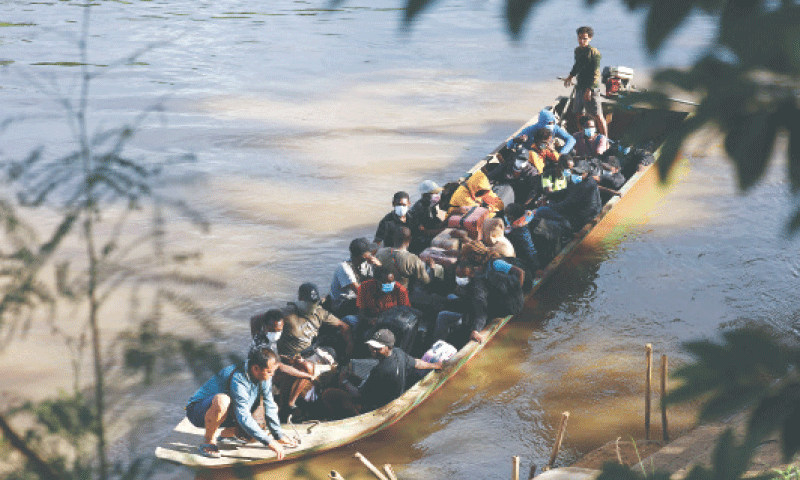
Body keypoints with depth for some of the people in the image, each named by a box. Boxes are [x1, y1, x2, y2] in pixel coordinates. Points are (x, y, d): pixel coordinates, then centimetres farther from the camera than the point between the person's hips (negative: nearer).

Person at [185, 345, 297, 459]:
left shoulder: (264, 377, -9)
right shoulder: (238, 380, -33)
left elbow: (269, 406, 4)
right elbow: (243, 417, -35)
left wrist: (279, 435, 2)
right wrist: (268, 442, -34)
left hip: (229, 414, 8)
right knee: (222, 401, -41)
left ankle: (227, 434, 19)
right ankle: (208, 441, -20)